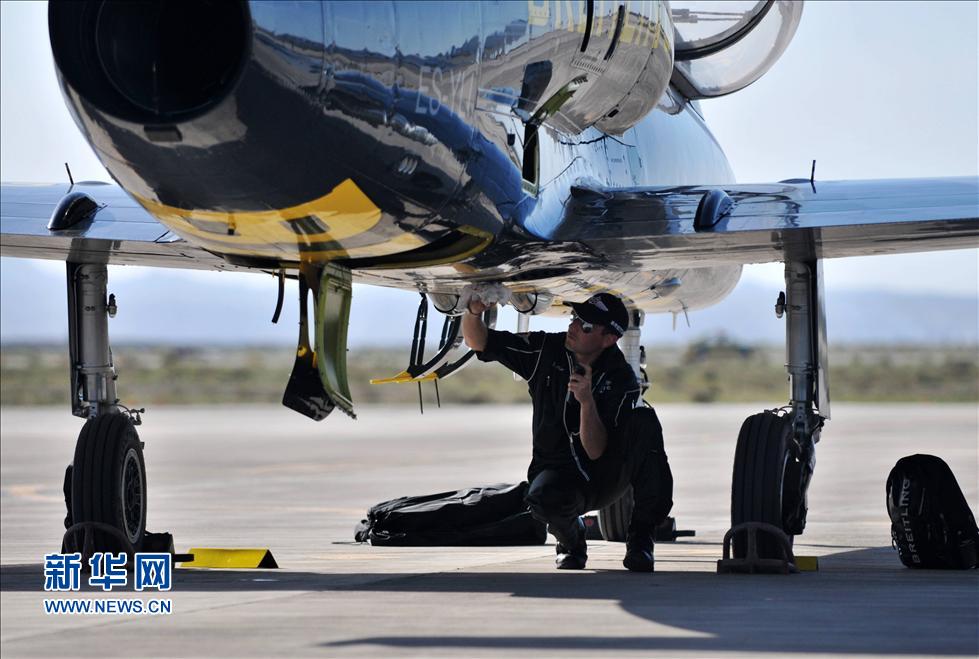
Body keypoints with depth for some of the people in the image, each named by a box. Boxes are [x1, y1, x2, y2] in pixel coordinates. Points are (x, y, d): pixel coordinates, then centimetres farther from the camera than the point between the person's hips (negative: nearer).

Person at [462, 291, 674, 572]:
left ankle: (640, 536, -21)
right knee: (542, 498, -38)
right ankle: (571, 538, 3)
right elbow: (478, 340, 0)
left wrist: (587, 400, -36)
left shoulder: (620, 379, -14)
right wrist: (474, 312, -22)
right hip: (558, 473, 1)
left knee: (643, 418, -30)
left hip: (605, 479, -1)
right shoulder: (546, 351, -5)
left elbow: (596, 451, -21)